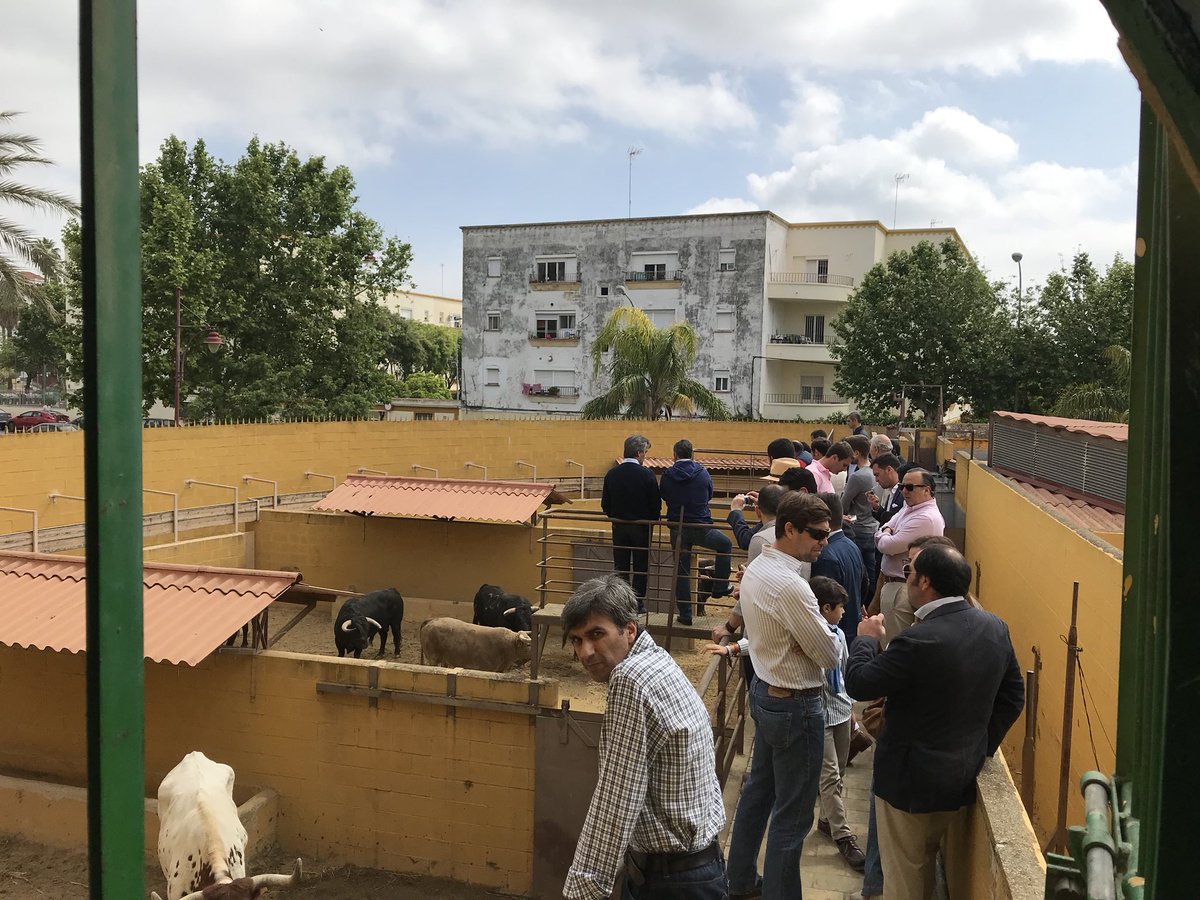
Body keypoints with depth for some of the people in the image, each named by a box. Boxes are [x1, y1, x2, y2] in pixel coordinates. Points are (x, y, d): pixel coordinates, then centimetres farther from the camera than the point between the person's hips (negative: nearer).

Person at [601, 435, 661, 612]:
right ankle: (638, 603, 12)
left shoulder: (611, 473, -3)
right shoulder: (647, 474, -14)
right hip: (641, 528, -3)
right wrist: (652, 521, 7)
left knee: (620, 567, 12)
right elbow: (656, 504, -10)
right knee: (640, 568, 9)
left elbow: (605, 504, 2)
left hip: (619, 527, 3)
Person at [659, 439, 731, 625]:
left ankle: (685, 614, 13)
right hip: (701, 529, -1)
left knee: (681, 571, 10)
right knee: (725, 544, 25)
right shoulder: (703, 473, -4)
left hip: (677, 530, 2)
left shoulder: (667, 476, -5)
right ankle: (720, 586, 24)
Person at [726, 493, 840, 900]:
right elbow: (830, 657, -19)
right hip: (796, 706, -10)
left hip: (764, 692, 10)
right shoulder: (791, 586, -28)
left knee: (758, 789, 24)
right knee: (792, 815, 4)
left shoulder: (755, 569, 1)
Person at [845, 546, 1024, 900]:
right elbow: (1013, 697, 7)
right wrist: (982, 745, 13)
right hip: (965, 776, 7)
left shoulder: (919, 641, -29)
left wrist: (867, 640, -3)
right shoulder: (995, 628, -4)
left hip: (912, 781, -7)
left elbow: (858, 684, -20)